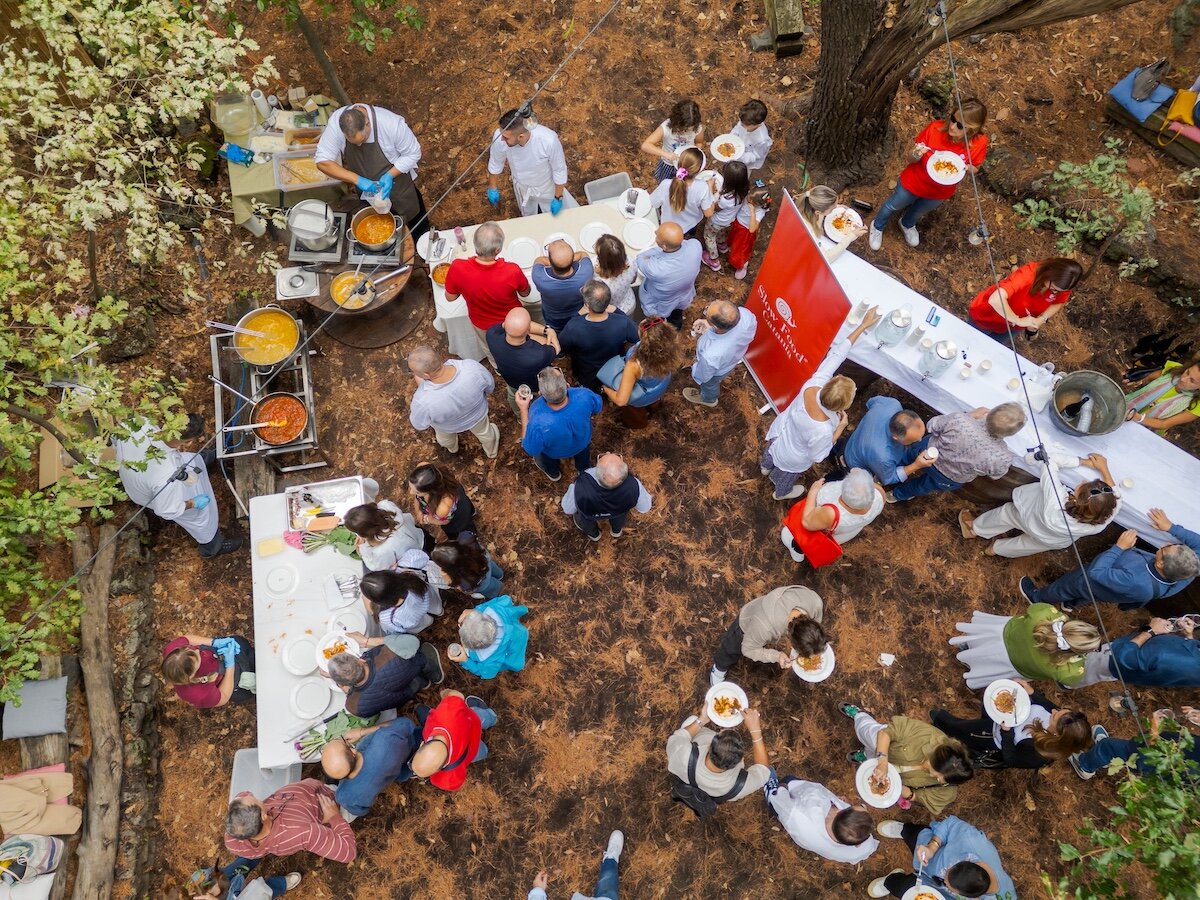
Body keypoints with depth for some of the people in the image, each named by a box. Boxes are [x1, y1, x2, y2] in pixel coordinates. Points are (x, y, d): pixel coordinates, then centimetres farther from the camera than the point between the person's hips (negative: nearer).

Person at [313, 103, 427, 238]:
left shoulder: (392, 123, -35)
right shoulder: (335, 123, -28)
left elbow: (413, 154, -20)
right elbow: (322, 161, -26)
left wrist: (390, 175, -32)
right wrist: (357, 180, -37)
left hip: (397, 184, -2)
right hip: (366, 189, 3)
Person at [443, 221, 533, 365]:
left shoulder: (457, 268, -37)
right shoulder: (512, 271, -40)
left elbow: (450, 297, -16)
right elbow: (525, 293, -16)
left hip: (481, 323, 2)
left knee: (489, 348, 36)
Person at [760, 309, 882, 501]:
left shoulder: (814, 384, -38)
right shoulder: (822, 431, -48)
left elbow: (836, 354, -26)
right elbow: (817, 457, -26)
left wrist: (863, 325, -21)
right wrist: (840, 429, -24)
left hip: (779, 431, 4)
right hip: (792, 460, -4)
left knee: (772, 452, 40)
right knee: (786, 476, 33)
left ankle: (766, 467, 75)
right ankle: (782, 492, 69)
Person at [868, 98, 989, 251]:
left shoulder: (979, 142, -27)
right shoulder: (935, 128, -31)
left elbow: (975, 168, -8)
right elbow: (912, 159, -18)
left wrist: (966, 168, -31)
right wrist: (916, 155, -42)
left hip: (941, 192, 2)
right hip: (915, 181, -2)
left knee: (919, 212, 33)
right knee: (893, 206, 25)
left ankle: (907, 224, 67)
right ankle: (878, 226, 57)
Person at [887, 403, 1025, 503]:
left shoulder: (959, 420, -40)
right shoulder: (1002, 458, -37)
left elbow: (931, 427, -17)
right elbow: (995, 475, -11)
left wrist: (970, 415, -11)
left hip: (926, 454, -1)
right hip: (949, 481, 1)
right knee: (925, 485, 35)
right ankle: (898, 494, 60)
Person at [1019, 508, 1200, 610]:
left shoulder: (1136, 583, -51)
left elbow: (1096, 573, -38)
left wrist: (1119, 547, -34)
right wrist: (1170, 527, -25)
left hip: (1096, 580, -6)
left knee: (1066, 584, 26)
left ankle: (1038, 597, 56)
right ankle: (1071, 602, 67)